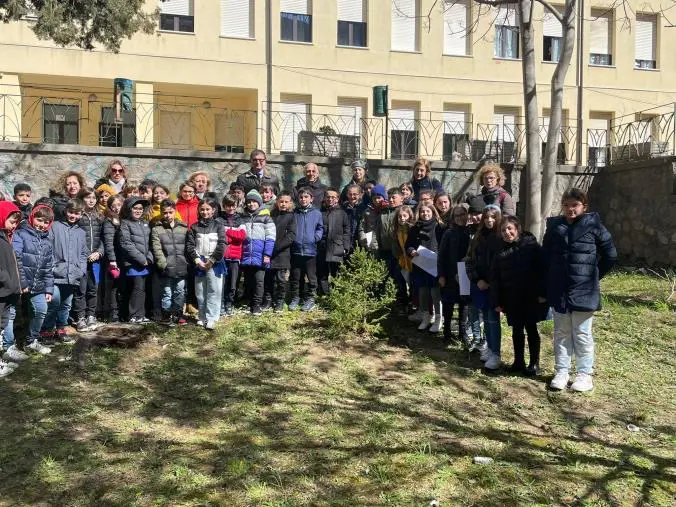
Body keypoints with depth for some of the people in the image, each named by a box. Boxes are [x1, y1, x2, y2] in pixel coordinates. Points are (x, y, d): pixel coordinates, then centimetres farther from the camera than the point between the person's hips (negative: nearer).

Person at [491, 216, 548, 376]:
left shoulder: (531, 246, -6)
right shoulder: (501, 253, 6)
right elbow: (495, 278, 7)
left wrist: (542, 293, -13)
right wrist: (497, 301, 3)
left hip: (531, 297, -3)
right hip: (512, 299, 4)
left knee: (531, 328, 5)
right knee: (517, 330, 11)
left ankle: (534, 363, 16)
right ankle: (518, 361, 23)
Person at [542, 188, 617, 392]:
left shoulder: (593, 226, -5)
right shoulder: (554, 227, 4)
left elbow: (610, 255, 2)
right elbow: (545, 258, 11)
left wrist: (594, 275, 4)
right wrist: (546, 285, 7)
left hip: (584, 291, -3)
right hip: (559, 291, 3)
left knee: (582, 334, 7)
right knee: (561, 333, 12)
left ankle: (585, 374, 18)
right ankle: (561, 372, 22)